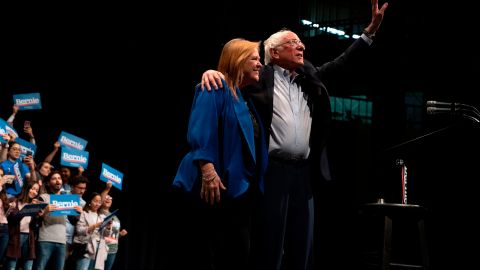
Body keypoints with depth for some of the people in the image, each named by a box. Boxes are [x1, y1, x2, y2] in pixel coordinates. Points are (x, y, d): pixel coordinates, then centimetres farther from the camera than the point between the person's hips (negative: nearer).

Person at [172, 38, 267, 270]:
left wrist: (254, 184, 17)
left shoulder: (244, 98, 20)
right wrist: (208, 171, -29)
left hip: (242, 187, 9)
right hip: (221, 186, -9)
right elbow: (200, 133, -19)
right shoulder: (216, 88, -7)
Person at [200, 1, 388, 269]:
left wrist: (371, 29, 12)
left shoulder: (310, 78, 17)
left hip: (304, 171, 6)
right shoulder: (260, 77, 2)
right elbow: (234, 72, 2)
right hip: (273, 169, -6)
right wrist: (212, 71, -22)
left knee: (303, 244, 9)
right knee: (271, 243, -3)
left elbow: (341, 63, 17)